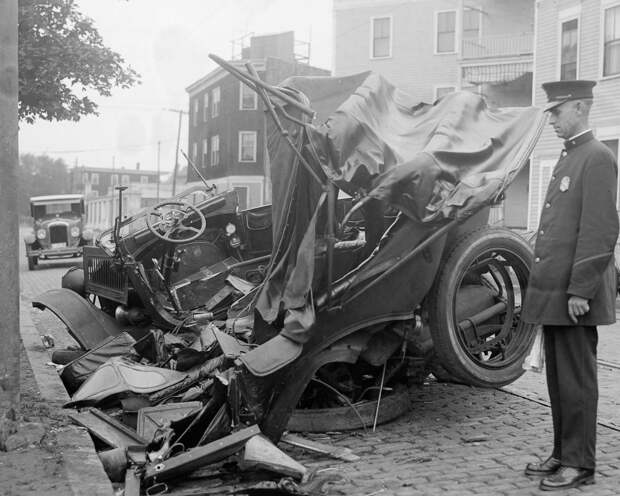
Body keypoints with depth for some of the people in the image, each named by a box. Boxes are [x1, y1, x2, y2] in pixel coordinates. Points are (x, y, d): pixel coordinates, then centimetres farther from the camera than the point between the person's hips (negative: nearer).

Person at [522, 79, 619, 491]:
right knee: (558, 378, 14)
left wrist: (580, 290, -21)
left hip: (575, 294, -9)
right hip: (553, 293, 9)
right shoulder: (568, 158, 18)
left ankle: (579, 465, 10)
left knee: (576, 380, -1)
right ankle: (562, 454, 25)